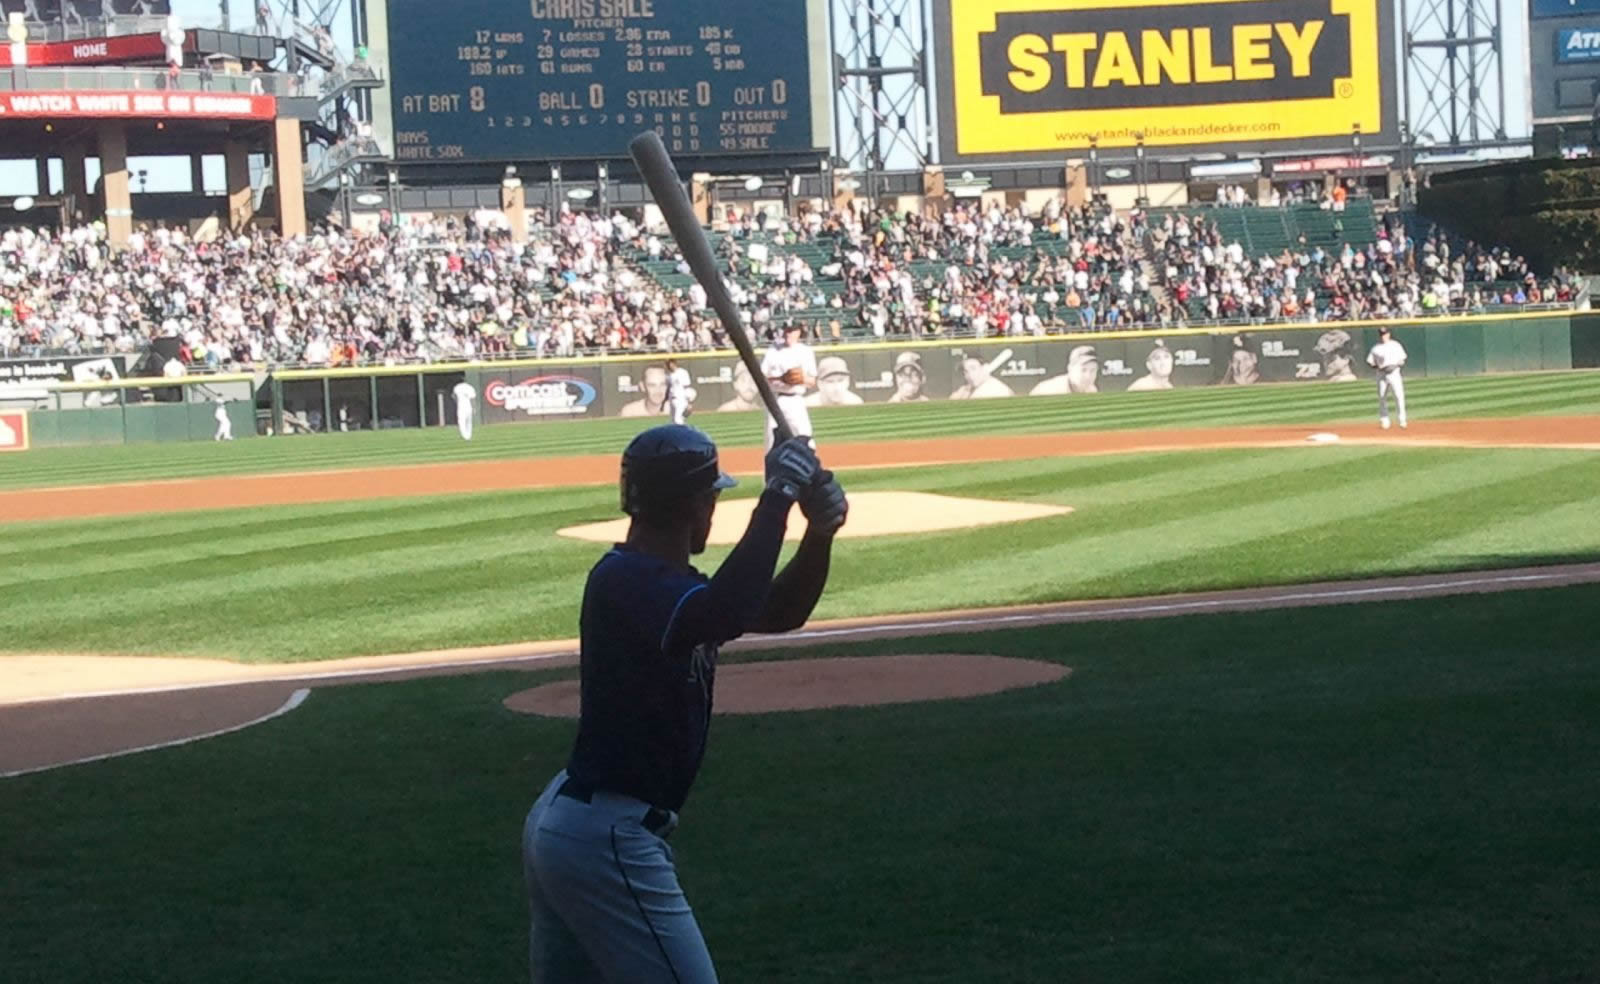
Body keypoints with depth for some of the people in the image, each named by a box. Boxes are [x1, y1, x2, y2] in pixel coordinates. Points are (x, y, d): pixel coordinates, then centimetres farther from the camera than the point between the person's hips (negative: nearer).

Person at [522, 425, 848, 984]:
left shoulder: (656, 580, 12)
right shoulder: (628, 581, -19)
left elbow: (780, 612, 16)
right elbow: (725, 617, -40)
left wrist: (819, 532, -2)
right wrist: (777, 497, -32)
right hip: (608, 842, -11)